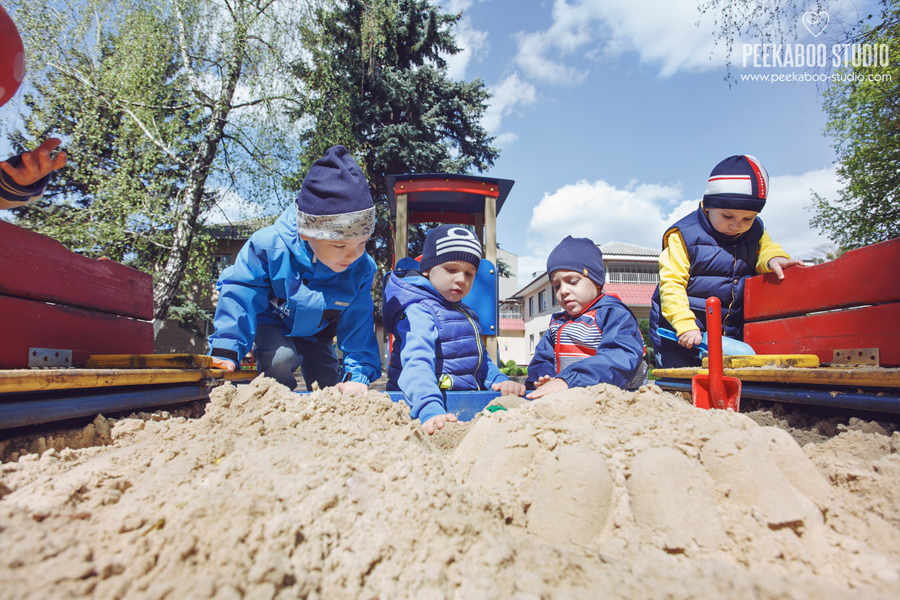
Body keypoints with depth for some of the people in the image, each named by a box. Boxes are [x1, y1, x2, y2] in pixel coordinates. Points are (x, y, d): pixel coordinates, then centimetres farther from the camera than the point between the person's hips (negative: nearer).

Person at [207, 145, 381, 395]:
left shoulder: (361, 269, -29)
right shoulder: (270, 246, -36)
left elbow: (358, 326, -23)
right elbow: (241, 295, -29)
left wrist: (359, 374, -32)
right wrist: (225, 350, -35)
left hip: (315, 332, 3)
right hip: (272, 321, -2)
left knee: (331, 388, 2)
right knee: (279, 358, -30)